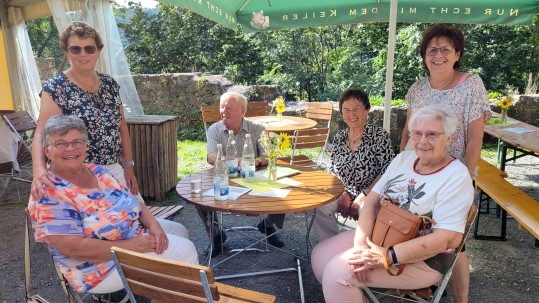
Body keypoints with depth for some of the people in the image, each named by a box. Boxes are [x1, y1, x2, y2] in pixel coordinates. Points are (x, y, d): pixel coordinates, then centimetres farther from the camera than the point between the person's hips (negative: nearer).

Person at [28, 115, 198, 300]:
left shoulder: (97, 171, 1)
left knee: (178, 231, 18)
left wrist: (153, 224, -13)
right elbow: (74, 248, -27)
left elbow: (132, 201, 5)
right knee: (184, 250, -10)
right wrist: (130, 246, -26)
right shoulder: (49, 196, -23)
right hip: (101, 266, -8)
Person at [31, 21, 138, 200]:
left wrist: (128, 166, 6)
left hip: (114, 170, 5)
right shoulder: (55, 87, -10)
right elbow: (42, 133, -20)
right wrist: (39, 169, -37)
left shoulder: (110, 84, 5)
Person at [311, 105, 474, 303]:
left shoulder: (457, 176, -16)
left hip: (424, 259, -7)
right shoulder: (404, 158, 4)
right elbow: (372, 200, 0)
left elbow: (448, 238, -22)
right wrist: (361, 241, -18)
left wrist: (388, 257, -27)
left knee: (338, 272, -22)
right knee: (320, 255, -1)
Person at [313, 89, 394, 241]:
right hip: (342, 193, 4)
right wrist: (342, 194, -6)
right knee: (319, 207, -24)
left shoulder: (380, 136, -4)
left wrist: (363, 196, -15)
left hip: (370, 195, -4)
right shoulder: (339, 137, 11)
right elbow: (331, 170, 11)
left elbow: (387, 172, -9)